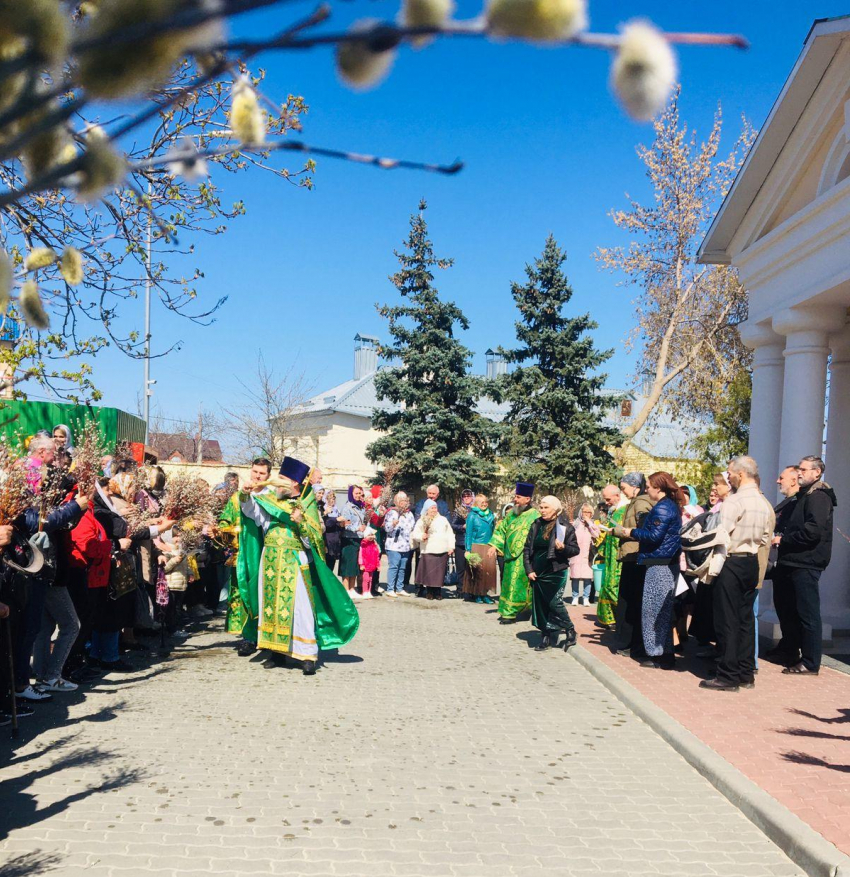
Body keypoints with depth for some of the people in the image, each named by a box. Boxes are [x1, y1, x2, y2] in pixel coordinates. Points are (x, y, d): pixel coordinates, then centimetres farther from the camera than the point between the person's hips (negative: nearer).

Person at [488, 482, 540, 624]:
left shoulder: (534, 516, -9)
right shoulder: (511, 513, 10)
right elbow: (501, 529, 16)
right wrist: (495, 545, 6)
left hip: (523, 558, -6)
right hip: (510, 556, 6)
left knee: (515, 584, -5)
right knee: (509, 584, 13)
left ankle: (510, 613, 0)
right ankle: (508, 610, 26)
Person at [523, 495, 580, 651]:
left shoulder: (565, 527, -5)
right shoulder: (536, 525, 9)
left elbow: (576, 549, -2)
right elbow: (527, 549, 11)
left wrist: (563, 548, -22)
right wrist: (529, 570, 2)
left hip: (556, 572, -5)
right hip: (537, 573, 5)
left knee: (555, 603, -10)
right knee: (540, 605, 7)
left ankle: (570, 632, 8)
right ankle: (546, 637, 17)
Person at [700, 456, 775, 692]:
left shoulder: (733, 501, -14)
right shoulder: (765, 503, 11)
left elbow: (721, 537, -17)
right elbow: (767, 538, 15)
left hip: (732, 562, -8)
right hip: (752, 564, 8)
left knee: (727, 620, -3)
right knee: (746, 618, 12)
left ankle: (729, 677, 0)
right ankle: (746, 674, 17)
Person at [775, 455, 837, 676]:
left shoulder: (818, 497, -12)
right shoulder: (806, 496, 20)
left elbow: (813, 530, -23)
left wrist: (783, 539, -14)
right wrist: (784, 538, 5)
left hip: (806, 564, -10)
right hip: (798, 562, 10)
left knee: (808, 613, -6)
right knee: (797, 611, 16)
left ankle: (810, 663, -1)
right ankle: (793, 653, 25)